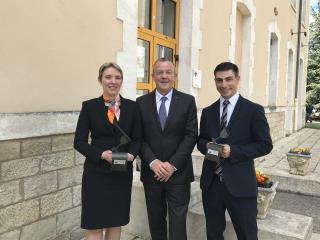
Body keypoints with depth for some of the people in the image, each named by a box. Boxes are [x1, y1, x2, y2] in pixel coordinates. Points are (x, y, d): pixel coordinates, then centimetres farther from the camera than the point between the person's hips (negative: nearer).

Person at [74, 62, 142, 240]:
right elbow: (79, 141, -4)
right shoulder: (89, 106, -3)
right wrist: (101, 154, -18)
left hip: (122, 173, 2)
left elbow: (137, 138, 6)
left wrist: (131, 154, -14)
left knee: (116, 221, 15)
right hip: (96, 173, -2)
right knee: (94, 224, 6)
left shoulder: (132, 106, 4)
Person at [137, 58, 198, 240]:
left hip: (179, 172, -1)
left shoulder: (187, 101, 1)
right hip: (151, 172, 2)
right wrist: (153, 162, -13)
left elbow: (191, 136, -5)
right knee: (156, 221, 15)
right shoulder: (142, 102, 4)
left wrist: (173, 164, -13)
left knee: (178, 222, 3)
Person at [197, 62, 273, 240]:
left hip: (240, 184, -3)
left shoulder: (254, 110, -3)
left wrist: (233, 151, -18)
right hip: (211, 183, 4)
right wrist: (206, 145, -10)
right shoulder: (208, 112, 10)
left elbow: (265, 144, -5)